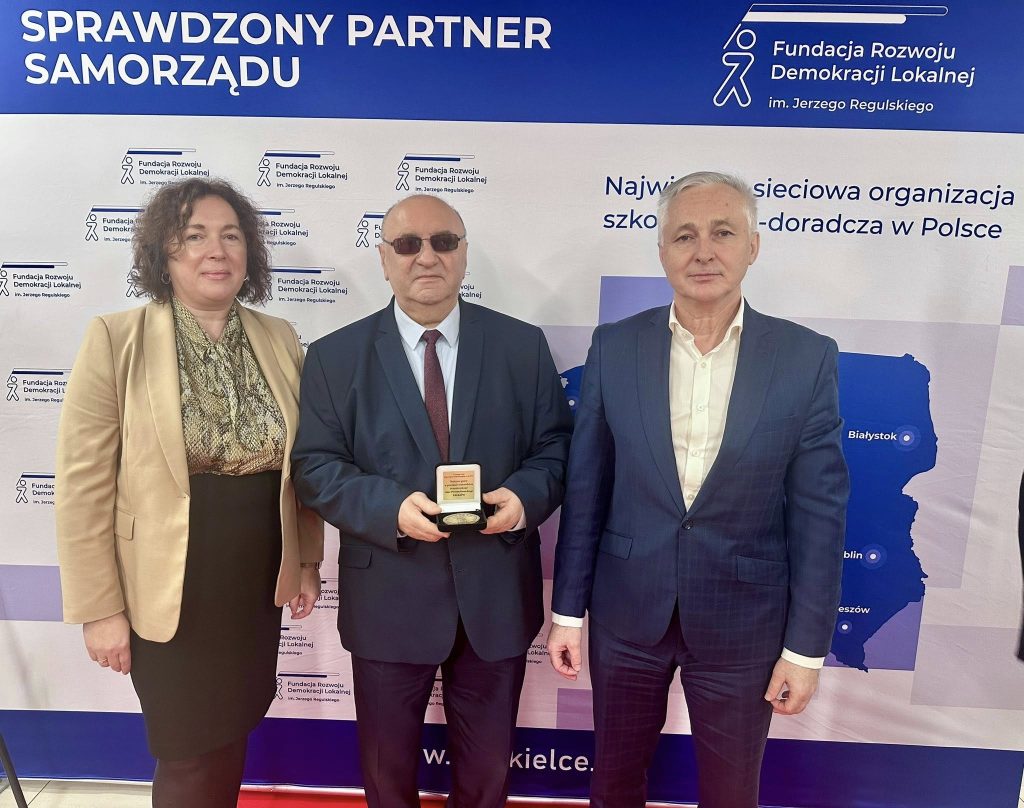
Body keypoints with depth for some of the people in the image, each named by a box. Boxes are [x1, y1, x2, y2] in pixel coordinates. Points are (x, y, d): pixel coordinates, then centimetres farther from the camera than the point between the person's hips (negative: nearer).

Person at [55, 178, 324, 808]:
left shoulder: (281, 340, 1)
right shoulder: (116, 341, -11)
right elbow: (84, 486, -10)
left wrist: (308, 560, 9)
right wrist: (100, 609, -9)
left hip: (259, 585, 4)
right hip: (169, 592, -3)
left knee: (233, 738, 20)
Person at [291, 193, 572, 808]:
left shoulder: (522, 345, 0)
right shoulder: (336, 356, -2)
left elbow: (556, 447, 2)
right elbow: (315, 465, -5)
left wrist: (525, 495, -18)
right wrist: (390, 507, -22)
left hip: (496, 594, 1)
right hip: (388, 596, 0)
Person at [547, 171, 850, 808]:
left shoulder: (807, 358, -9)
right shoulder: (614, 347, -6)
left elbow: (820, 513, -6)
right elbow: (585, 490, -2)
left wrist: (806, 648, -4)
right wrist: (568, 611, 1)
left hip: (743, 621, 0)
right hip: (627, 612, 1)